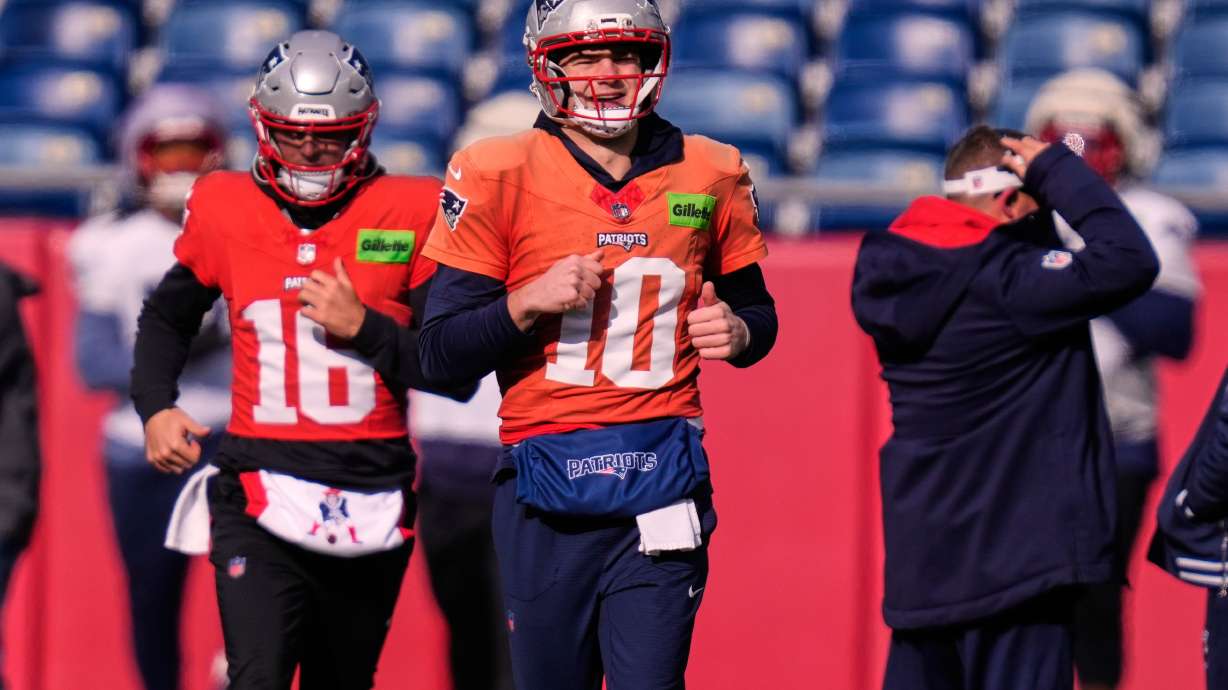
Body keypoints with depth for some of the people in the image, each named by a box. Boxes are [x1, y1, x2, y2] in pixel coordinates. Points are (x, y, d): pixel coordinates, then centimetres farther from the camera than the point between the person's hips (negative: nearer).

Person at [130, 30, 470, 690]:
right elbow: (166, 316, 23)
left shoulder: (408, 215, -1)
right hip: (261, 489, -1)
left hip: (372, 504, 1)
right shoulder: (225, 211, 4)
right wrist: (155, 408, 8)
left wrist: (364, 326, -14)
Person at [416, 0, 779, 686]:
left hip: (662, 478, 1)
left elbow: (756, 308, 21)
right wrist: (528, 302, -17)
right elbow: (441, 356, -1)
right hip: (544, 488, 0)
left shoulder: (709, 175, 7)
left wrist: (737, 333, -2)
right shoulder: (499, 177, 0)